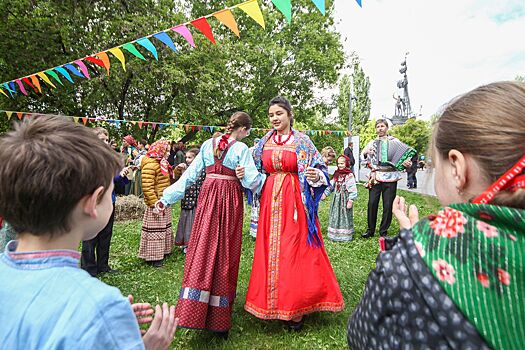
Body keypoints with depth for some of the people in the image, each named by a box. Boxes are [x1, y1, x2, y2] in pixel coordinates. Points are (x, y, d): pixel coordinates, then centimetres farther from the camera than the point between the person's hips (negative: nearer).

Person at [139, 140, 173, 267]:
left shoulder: (161, 163, 13)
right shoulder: (150, 164, -18)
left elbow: (168, 179, 20)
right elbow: (147, 187, -23)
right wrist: (154, 204, -24)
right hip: (156, 205, -10)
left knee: (164, 228, 18)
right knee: (155, 230, -1)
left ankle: (162, 251, 32)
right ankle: (153, 258, 10)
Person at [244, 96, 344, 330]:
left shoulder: (302, 141, -1)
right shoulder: (264, 143, 10)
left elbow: (319, 169, -2)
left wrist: (316, 176, -23)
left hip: (295, 201, -4)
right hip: (271, 199, 4)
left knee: (295, 249, -2)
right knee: (271, 249, 7)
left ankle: (297, 307, 12)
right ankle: (276, 303, 23)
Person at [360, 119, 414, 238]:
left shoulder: (395, 141, 9)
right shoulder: (372, 143, 14)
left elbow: (406, 153, 5)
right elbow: (363, 159, 14)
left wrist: (406, 162, -16)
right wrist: (365, 153, -7)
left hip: (390, 178, -1)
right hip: (375, 176, 1)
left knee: (388, 205, 2)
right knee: (372, 203, -2)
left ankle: (384, 231, 14)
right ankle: (370, 229, 11)